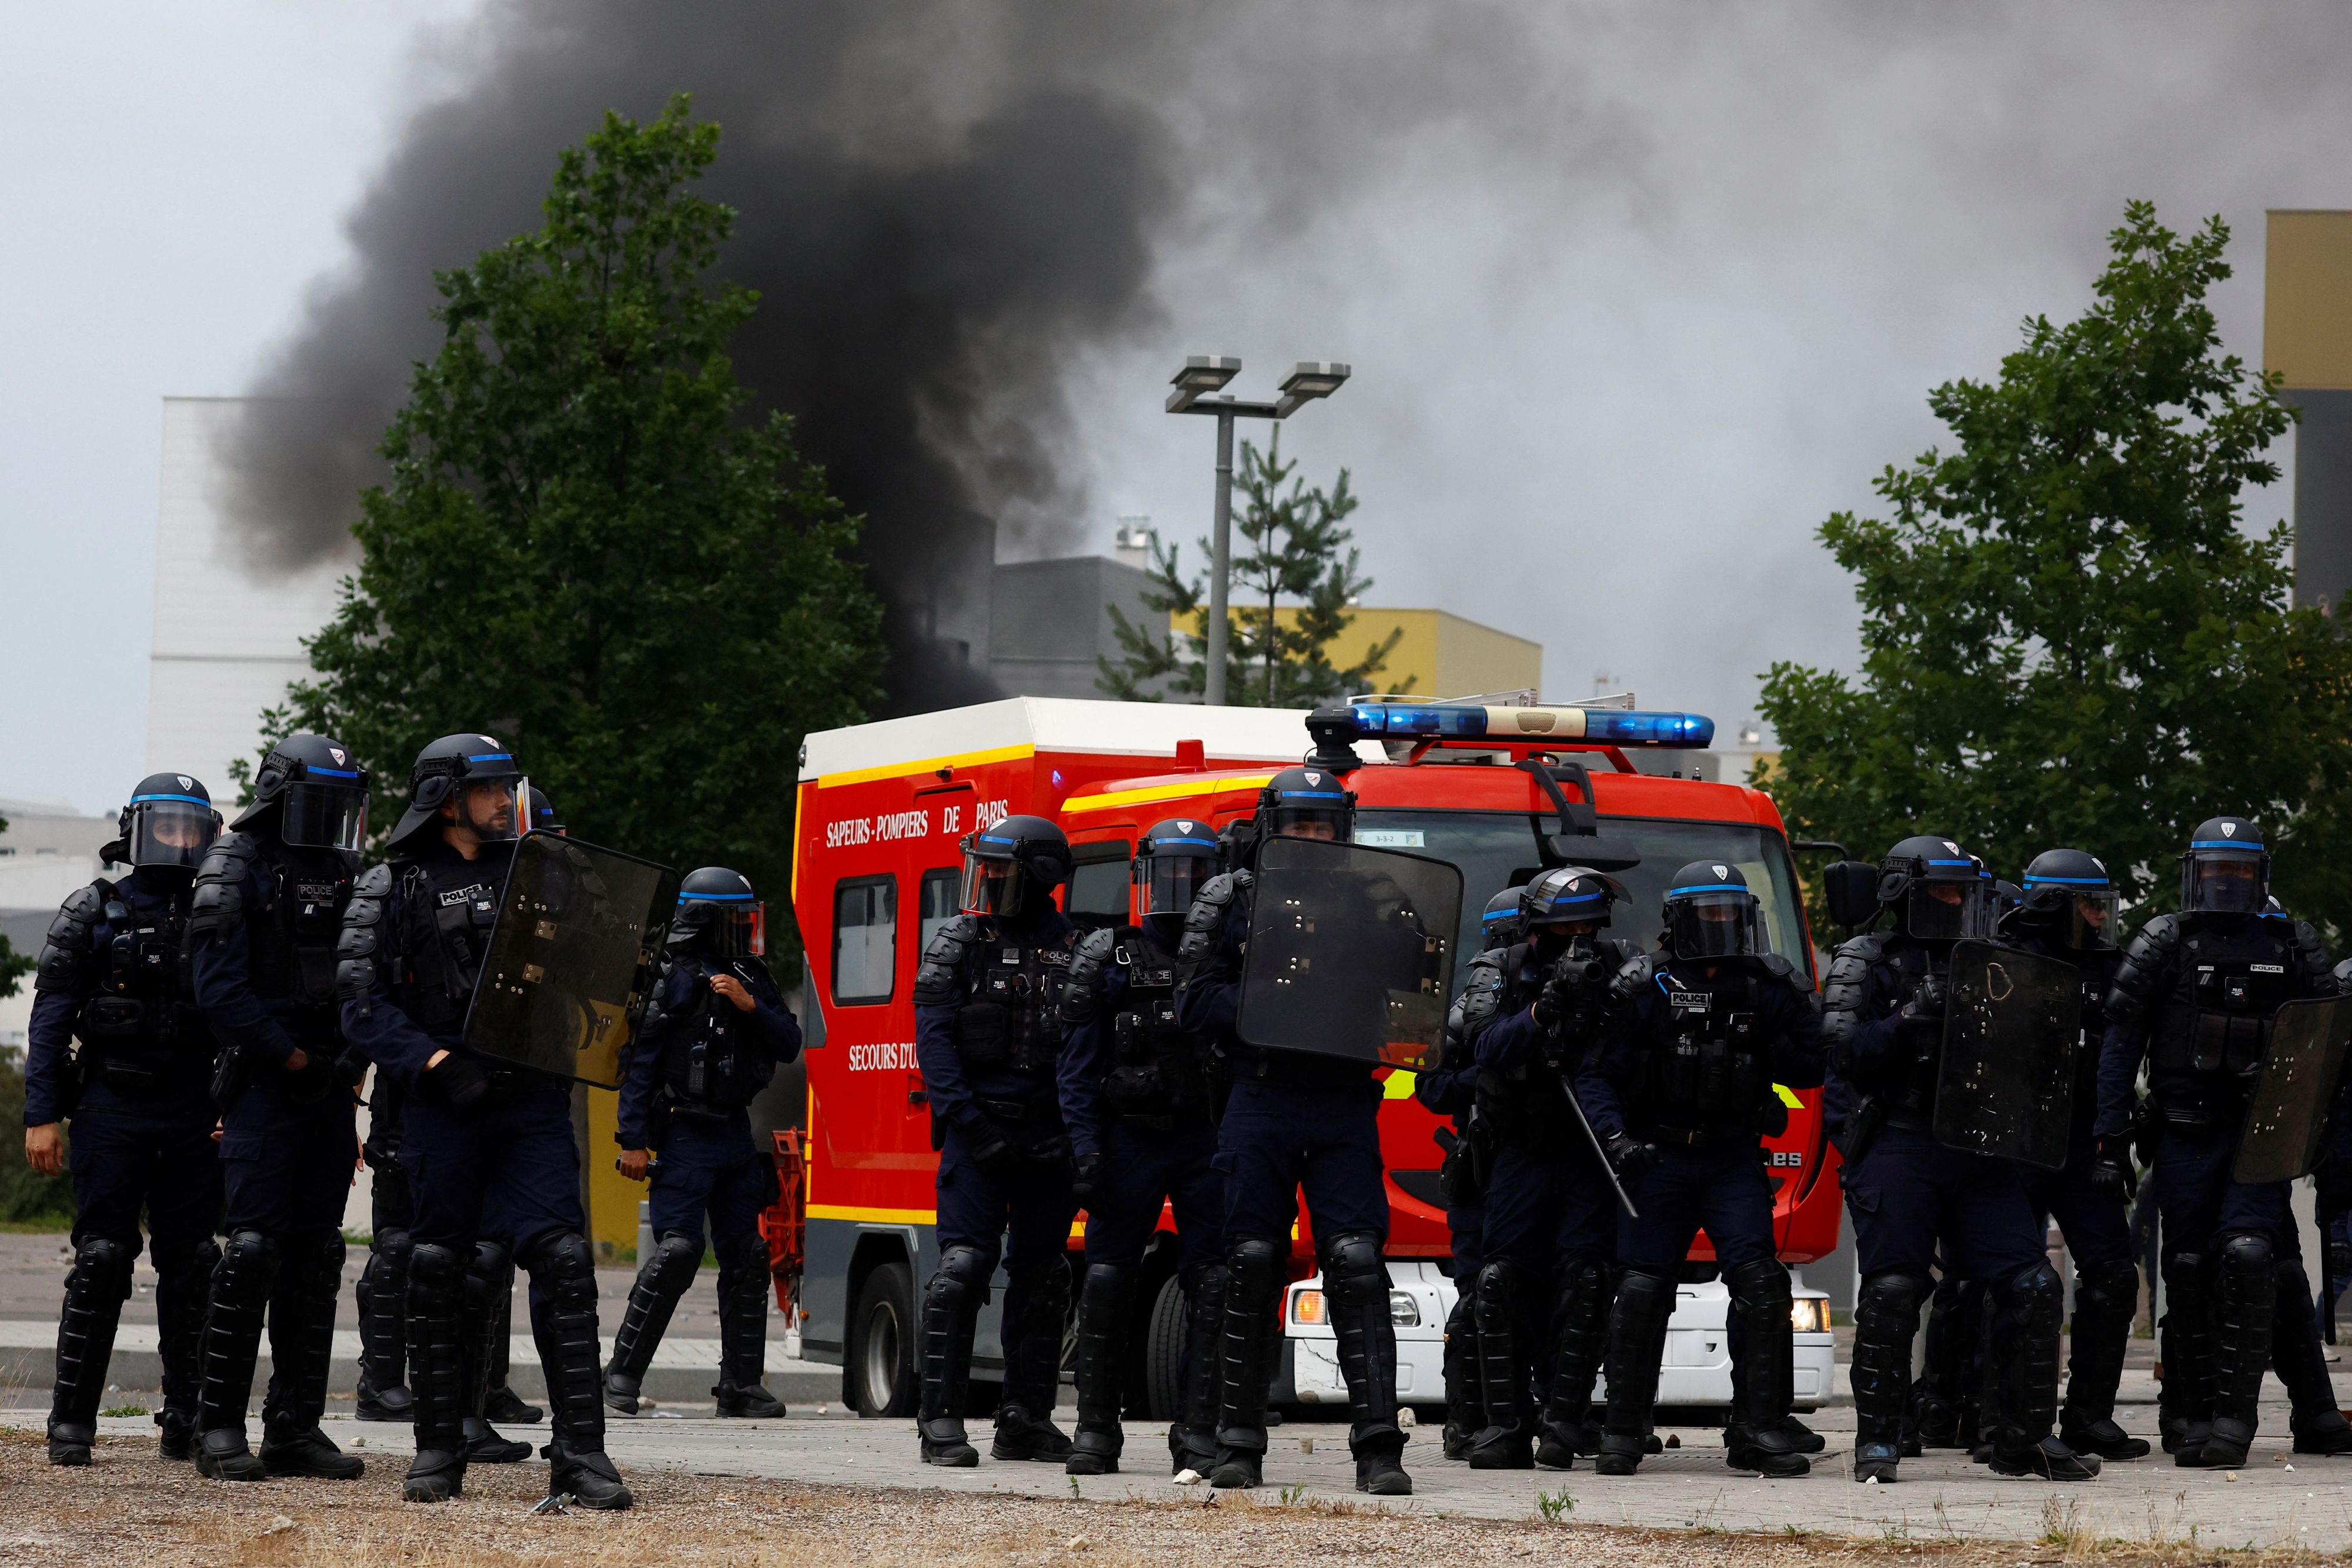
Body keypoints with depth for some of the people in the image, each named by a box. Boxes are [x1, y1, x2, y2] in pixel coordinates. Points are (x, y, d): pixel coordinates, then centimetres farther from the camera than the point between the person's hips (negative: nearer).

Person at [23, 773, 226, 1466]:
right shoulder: (92, 913, 3)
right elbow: (50, 1020, 0)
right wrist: (41, 1116, -7)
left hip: (194, 1117, 3)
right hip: (112, 1108, -3)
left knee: (193, 1265, 2)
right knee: (102, 1260, -7)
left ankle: (187, 1421, 9)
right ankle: (72, 1421, -3)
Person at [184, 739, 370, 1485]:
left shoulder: (344, 878, 14)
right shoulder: (238, 872, -6)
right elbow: (220, 988, -13)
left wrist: (351, 1067, 3)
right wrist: (292, 1058, -11)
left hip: (329, 1092, 6)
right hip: (262, 1086, -6)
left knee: (316, 1256, 5)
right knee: (255, 1249, -11)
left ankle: (295, 1429, 9)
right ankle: (221, 1428, -7)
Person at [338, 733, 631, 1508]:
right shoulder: (394, 887, 4)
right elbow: (363, 1001, -3)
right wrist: (434, 1063, -14)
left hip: (532, 1099, 2)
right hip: (442, 1103, -2)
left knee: (562, 1259, -10)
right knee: (438, 1270, 3)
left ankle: (580, 1452, -11)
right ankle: (439, 1450, 14)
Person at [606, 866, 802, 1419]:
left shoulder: (752, 979, 12)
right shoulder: (670, 979, -8)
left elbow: (789, 1045, 8)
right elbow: (638, 1060, -10)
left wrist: (750, 1006, -9)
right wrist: (632, 1140, -14)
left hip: (735, 1133, 7)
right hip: (685, 1136, -7)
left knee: (747, 1255, 6)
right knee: (678, 1250, -14)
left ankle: (741, 1385, 11)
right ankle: (623, 1373, -6)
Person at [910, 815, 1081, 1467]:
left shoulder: (1077, 950, 9)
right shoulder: (960, 944, 4)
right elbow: (935, 1040, -2)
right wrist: (967, 1121, -13)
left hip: (1049, 1137, 3)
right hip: (978, 1129, -3)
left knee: (1041, 1274, 7)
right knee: (963, 1266, -11)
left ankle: (1026, 1421, 15)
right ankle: (942, 1421, -10)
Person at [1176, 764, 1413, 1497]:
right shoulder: (1230, 900, 7)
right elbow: (1195, 1002, 0)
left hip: (1345, 1108, 0)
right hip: (1261, 1100, 0)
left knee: (1357, 1266, -9)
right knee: (1252, 1267, 2)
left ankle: (1378, 1447, -11)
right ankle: (1239, 1443, 11)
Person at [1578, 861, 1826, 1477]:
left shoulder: (1765, 987, 4)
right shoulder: (1643, 987, -1)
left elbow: (1813, 1068, 8)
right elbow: (1596, 1074, -1)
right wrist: (1615, 1138, -15)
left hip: (1734, 1160, 1)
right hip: (1658, 1157, -1)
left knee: (1760, 1284, -12)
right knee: (1643, 1292, -1)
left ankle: (1760, 1429, -9)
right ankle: (1622, 1432, 9)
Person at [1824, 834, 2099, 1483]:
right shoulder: (1868, 965, 3)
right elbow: (1848, 1053, -9)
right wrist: (1914, 1016, -19)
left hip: (1977, 1149, 5)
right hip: (1897, 1146, -5)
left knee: (2032, 1286, -3)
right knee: (1891, 1294, -8)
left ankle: (2025, 1435, 5)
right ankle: (1878, 1440, 2)